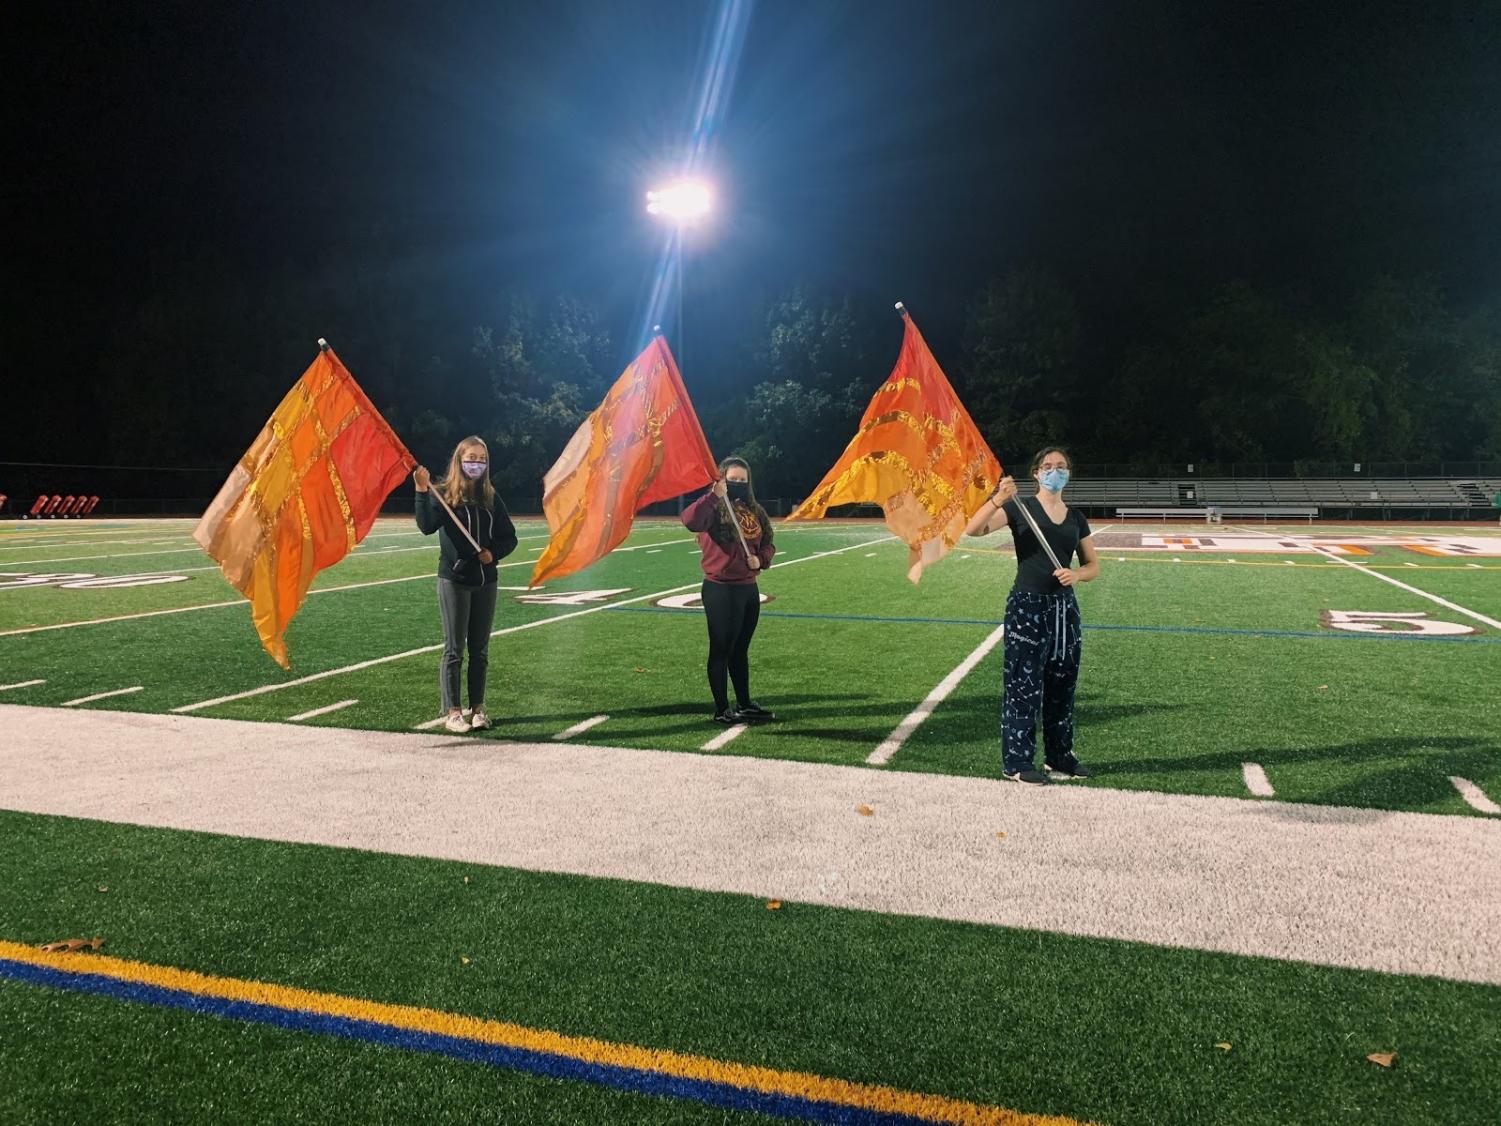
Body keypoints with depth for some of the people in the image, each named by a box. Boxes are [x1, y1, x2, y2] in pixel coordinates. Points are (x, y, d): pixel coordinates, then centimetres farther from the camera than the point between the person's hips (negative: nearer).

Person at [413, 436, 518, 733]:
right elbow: (427, 526, -21)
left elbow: (509, 537, 9)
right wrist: (422, 491, -29)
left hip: (485, 582, 4)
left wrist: (493, 553, -10)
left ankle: (477, 708, 18)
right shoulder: (444, 495, -4)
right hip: (453, 580, -4)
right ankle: (452, 712, 8)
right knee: (454, 649, 1)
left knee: (480, 650, 9)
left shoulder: (491, 498, 7)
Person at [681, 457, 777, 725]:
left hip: (749, 588, 7)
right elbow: (690, 521, -32)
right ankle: (721, 709, 12)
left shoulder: (754, 511, 10)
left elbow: (768, 543, 18)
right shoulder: (714, 509, -11)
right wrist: (714, 495, -33)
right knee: (721, 650, 3)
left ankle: (745, 704, 30)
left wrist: (760, 558, -2)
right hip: (720, 589, -7)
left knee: (741, 649, 18)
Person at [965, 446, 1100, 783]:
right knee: (1024, 685, -3)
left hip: (1064, 607, 5)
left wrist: (1077, 575, -8)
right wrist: (997, 500, -31)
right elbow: (972, 529, -17)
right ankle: (1016, 763, 7)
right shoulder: (1020, 509, -4)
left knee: (1062, 685, 12)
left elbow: (1093, 566, 14)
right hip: (1027, 606, -5)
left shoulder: (1076, 518, 10)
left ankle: (1060, 757, 26)